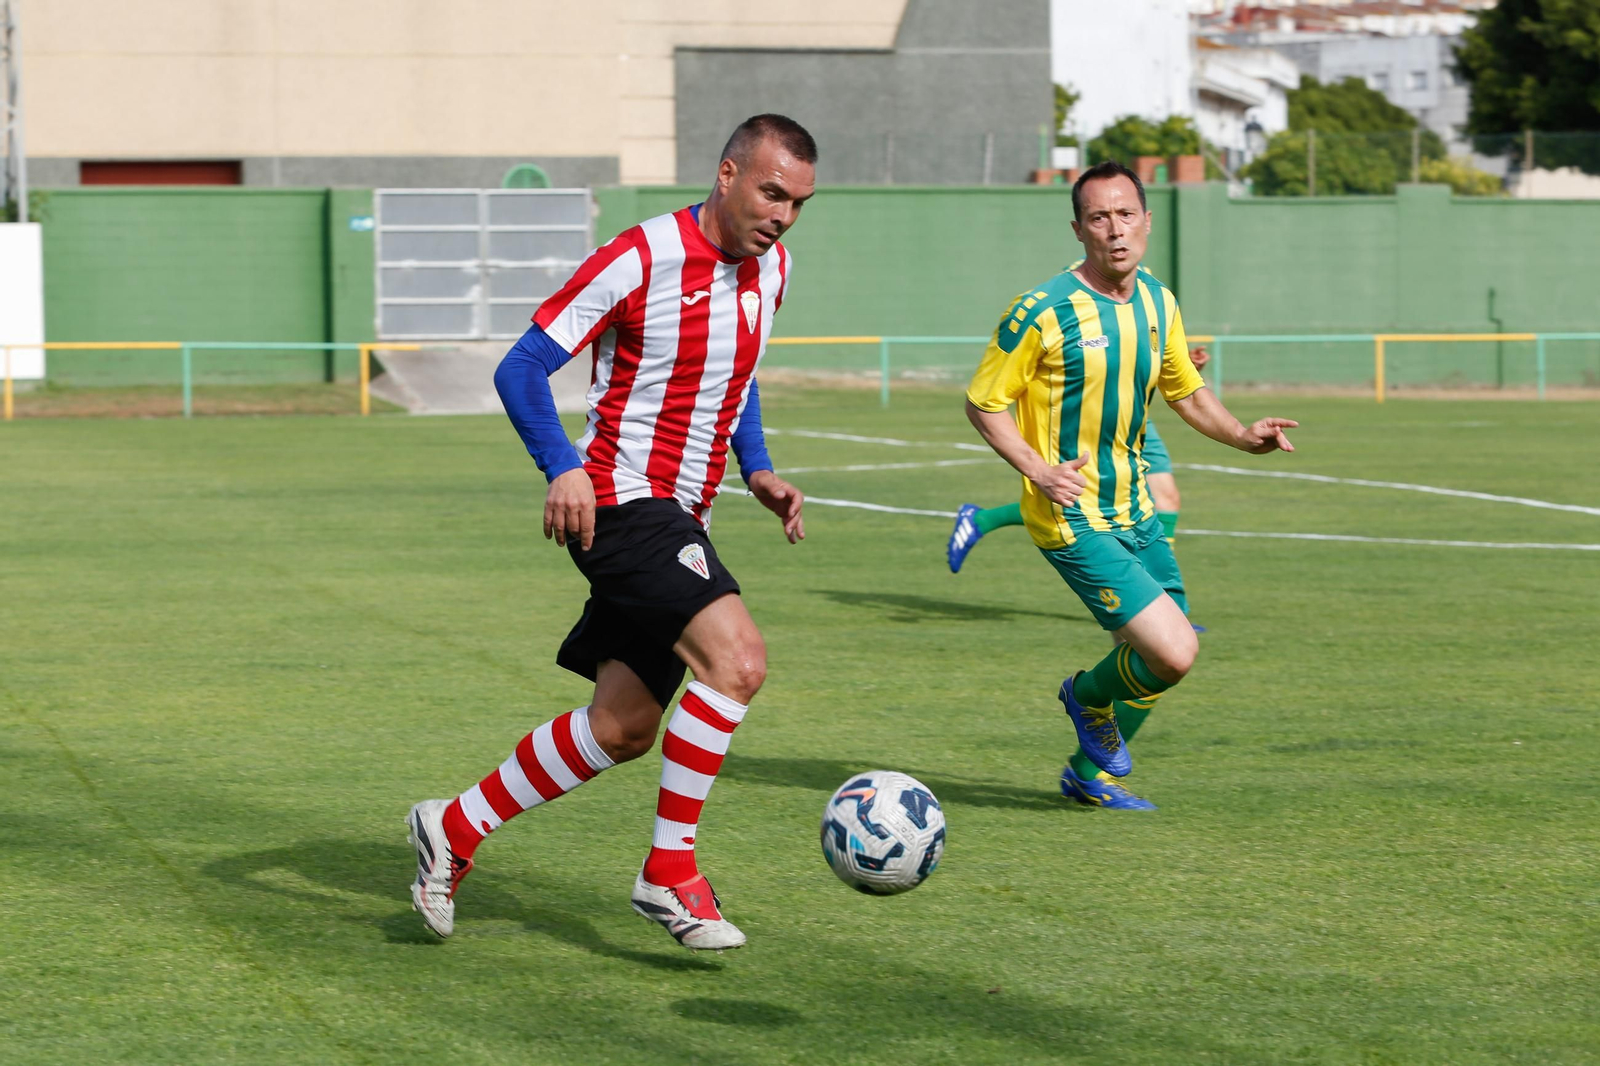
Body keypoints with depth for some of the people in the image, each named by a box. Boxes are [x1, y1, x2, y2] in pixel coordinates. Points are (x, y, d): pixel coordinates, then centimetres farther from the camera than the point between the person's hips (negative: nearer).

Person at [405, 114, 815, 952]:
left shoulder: (769, 270, 8)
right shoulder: (639, 261, -15)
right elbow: (523, 367, -12)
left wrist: (757, 472, 11)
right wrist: (563, 468, -25)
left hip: (680, 520, 9)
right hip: (622, 503, -9)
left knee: (621, 730, 9)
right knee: (736, 658, -25)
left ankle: (456, 828, 25)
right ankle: (669, 872, -15)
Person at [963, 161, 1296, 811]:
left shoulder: (1157, 302, 4)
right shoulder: (1042, 312, -17)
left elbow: (1186, 392, 18)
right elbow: (982, 402, -8)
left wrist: (1242, 436, 0)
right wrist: (1037, 468, -22)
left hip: (1133, 509, 8)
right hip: (1072, 517, -7)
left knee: (1152, 661, 12)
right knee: (1174, 653, -15)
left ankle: (1090, 775, 35)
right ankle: (1089, 697, 17)